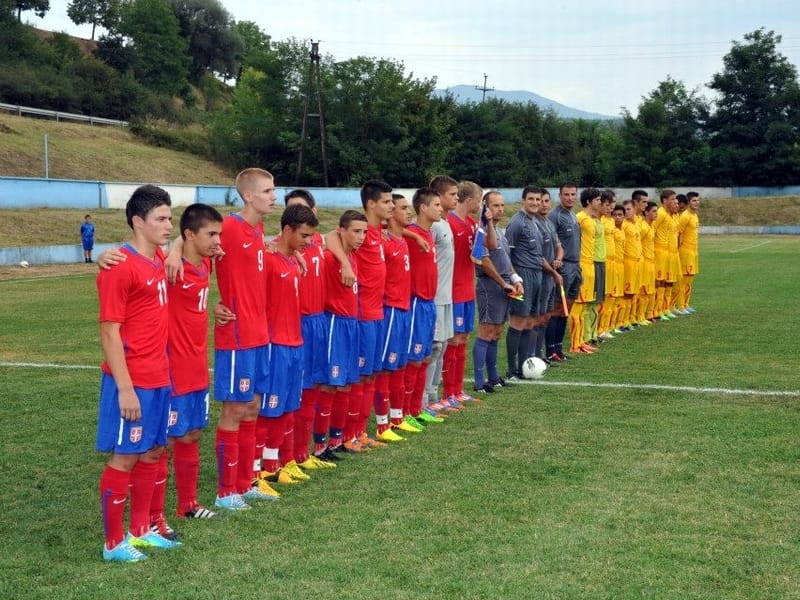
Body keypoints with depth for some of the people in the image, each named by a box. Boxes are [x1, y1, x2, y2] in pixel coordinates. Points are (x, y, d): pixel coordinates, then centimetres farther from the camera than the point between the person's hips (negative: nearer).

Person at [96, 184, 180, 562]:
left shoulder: (160, 260, 7)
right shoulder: (119, 268, -16)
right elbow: (109, 332, -17)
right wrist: (125, 388, -20)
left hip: (160, 377, 9)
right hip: (132, 382, -8)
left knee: (153, 452, 14)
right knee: (125, 457, 0)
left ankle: (141, 531, 27)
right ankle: (113, 543, 11)